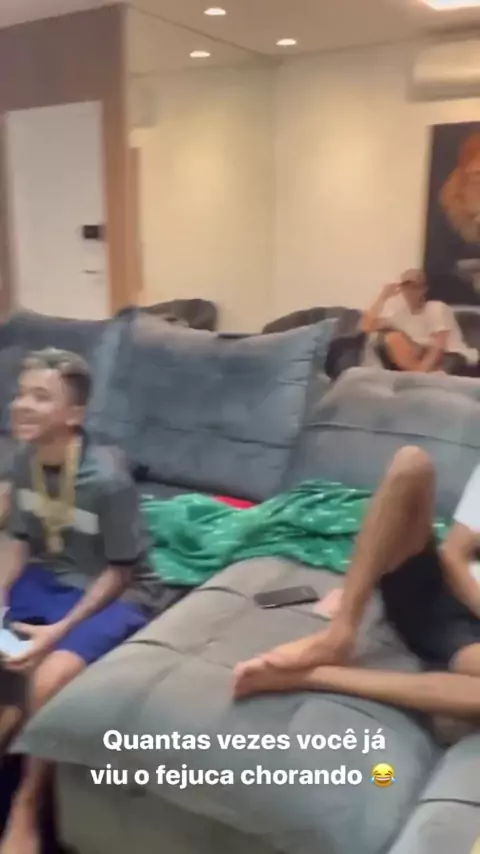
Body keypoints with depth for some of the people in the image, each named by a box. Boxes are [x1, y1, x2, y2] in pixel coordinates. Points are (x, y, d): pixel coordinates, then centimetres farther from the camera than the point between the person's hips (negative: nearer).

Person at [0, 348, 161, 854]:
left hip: (114, 595, -7)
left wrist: (61, 630, -21)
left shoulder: (107, 477, -25)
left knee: (49, 676, -29)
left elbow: (119, 572, -16)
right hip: (47, 579, 7)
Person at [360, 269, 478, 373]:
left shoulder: (437, 308, -15)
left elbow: (439, 348, -24)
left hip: (451, 356, -5)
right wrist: (382, 298, -14)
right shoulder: (398, 308, -1)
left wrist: (421, 372, -37)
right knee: (393, 338, -17)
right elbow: (366, 327, -10)